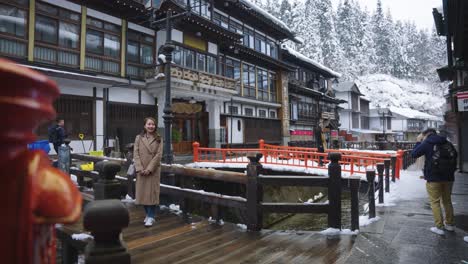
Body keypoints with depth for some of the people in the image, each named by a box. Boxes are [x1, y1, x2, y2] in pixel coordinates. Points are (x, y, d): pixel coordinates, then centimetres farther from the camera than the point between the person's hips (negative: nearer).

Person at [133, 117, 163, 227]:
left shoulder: (158, 139, 1)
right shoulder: (138, 138, 6)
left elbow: (158, 155, -6)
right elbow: (136, 154, 0)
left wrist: (149, 169, -13)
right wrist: (139, 168, -12)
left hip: (153, 170, -2)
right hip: (141, 170, 2)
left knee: (152, 192, -2)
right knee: (142, 192, 7)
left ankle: (151, 217, 5)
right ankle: (148, 214, 22)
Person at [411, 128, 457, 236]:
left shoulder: (426, 143, -8)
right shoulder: (447, 143, 8)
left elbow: (414, 154, -2)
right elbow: (455, 157, 17)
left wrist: (418, 142, 8)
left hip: (433, 178, -6)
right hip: (448, 177, 6)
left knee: (435, 202, -1)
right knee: (447, 200, 18)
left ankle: (439, 227, -3)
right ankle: (449, 224, 27)